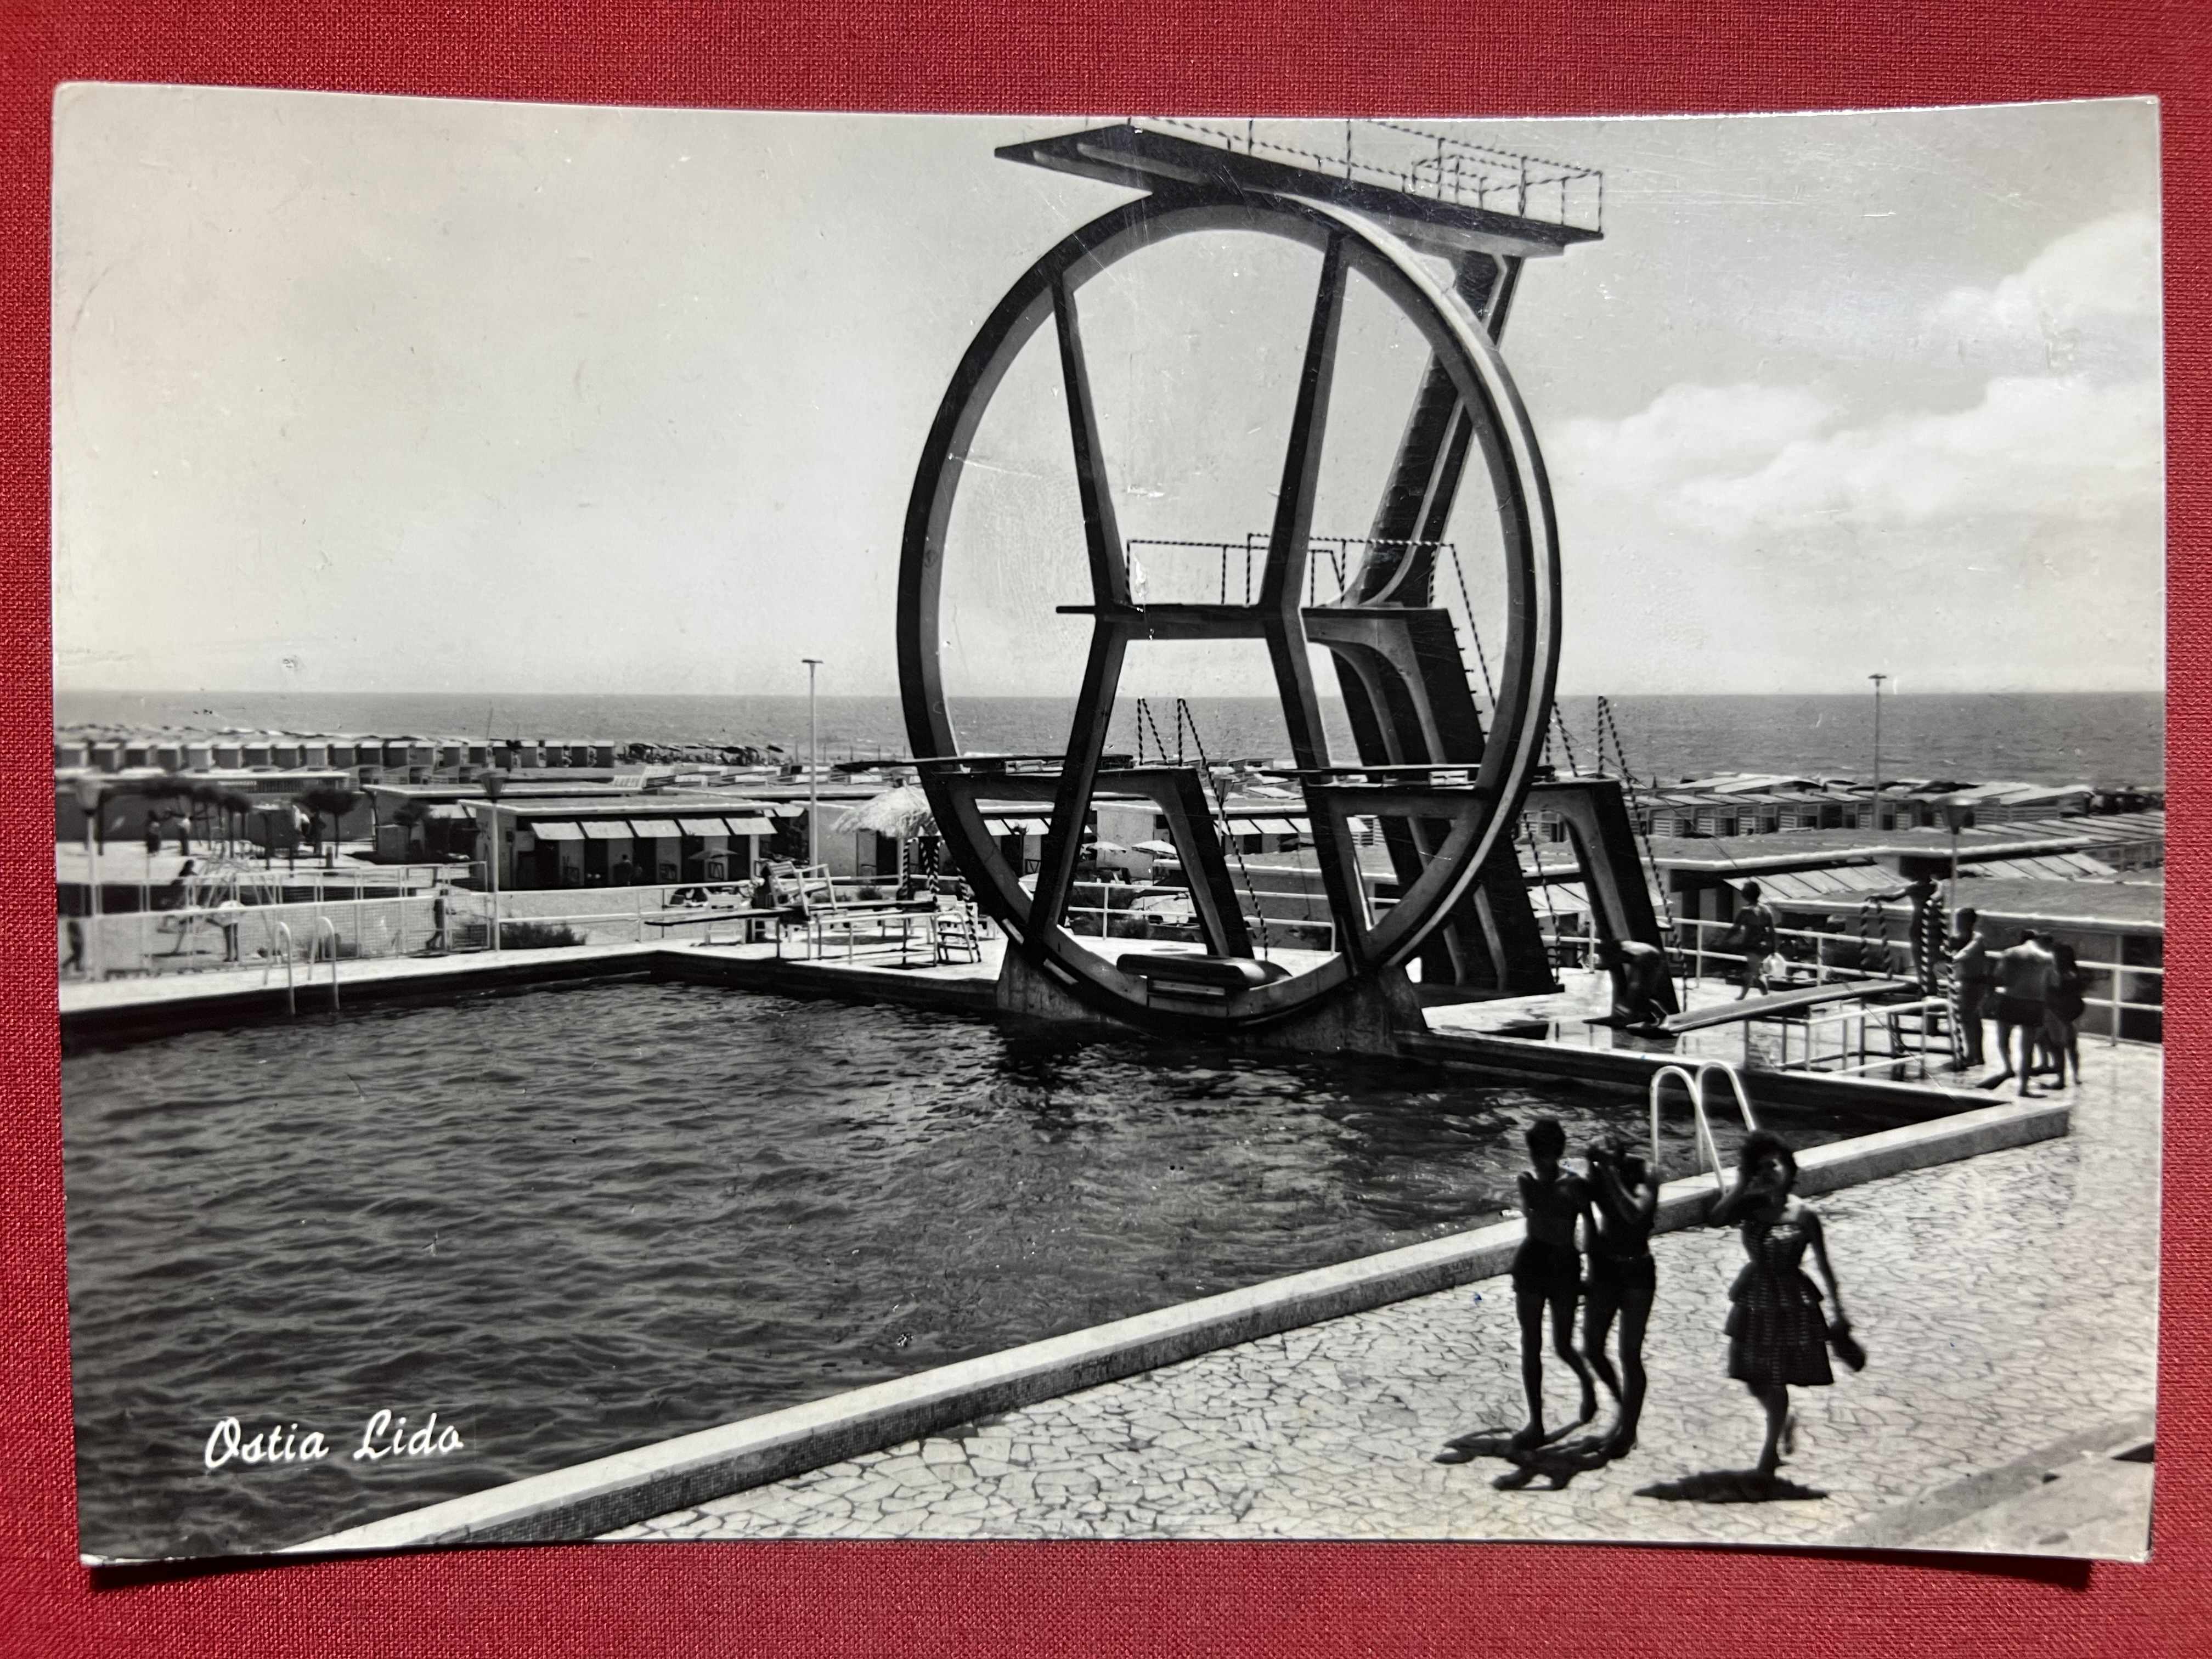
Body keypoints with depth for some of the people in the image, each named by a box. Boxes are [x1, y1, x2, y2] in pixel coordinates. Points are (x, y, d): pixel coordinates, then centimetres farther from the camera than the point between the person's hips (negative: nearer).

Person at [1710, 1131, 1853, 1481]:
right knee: (1752, 1376, 13)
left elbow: (1823, 1266, -7)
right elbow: (1717, 1218, -25)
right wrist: (1742, 1182, -22)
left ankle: (1772, 1448, 22)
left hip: (1790, 1301, -4)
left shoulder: (1804, 1215, -12)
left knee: (1777, 1379, 4)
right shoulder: (1751, 1206, -5)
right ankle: (1783, 1420, 43)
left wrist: (1837, 1313, -7)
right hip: (1753, 1298, 4)